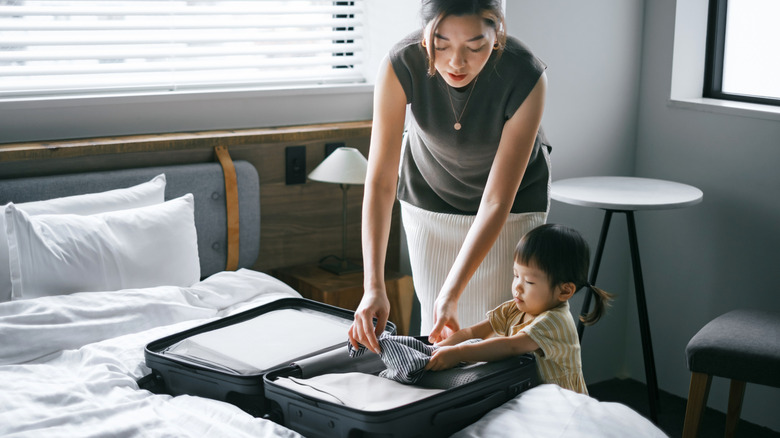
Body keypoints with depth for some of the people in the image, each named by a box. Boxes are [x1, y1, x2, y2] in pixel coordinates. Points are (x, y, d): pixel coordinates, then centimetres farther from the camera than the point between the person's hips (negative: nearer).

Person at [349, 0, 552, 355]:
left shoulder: (526, 77, -34)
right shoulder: (400, 64, -30)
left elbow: (496, 202, -31)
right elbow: (380, 182, -30)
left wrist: (452, 293, -39)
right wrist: (373, 287, -39)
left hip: (512, 197, -1)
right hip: (429, 191, 1)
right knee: (436, 327, 3)